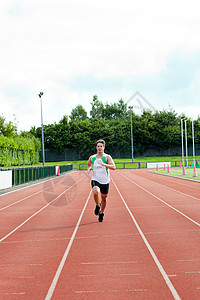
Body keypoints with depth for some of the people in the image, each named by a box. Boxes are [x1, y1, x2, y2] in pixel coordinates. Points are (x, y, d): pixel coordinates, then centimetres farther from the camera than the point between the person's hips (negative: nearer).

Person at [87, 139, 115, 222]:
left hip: (105, 181, 0)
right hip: (95, 180, 0)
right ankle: (97, 206, 1)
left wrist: (103, 164, -32)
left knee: (104, 198, 10)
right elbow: (89, 165, 25)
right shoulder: (92, 158, 4)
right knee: (96, 192, -29)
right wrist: (88, 169, 2)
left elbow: (113, 167, -19)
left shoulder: (107, 157, -6)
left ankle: (101, 213, 34)